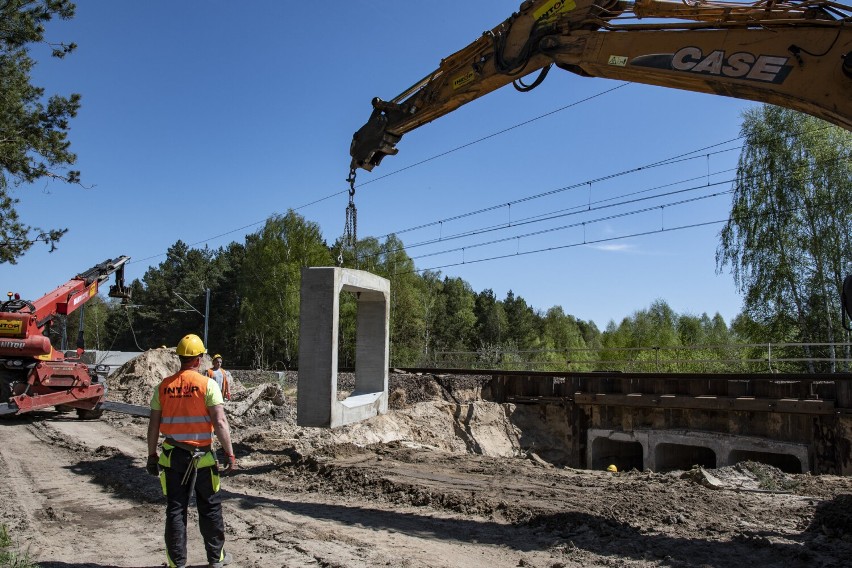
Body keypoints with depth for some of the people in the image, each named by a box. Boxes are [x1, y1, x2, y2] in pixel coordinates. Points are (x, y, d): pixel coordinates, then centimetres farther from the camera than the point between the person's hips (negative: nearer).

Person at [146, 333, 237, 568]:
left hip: (172, 456, 3)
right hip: (202, 456, -2)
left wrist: (152, 455, 14)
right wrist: (230, 453, -10)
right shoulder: (207, 384, -11)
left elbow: (153, 425, 4)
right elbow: (220, 422, -16)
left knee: (175, 509, 11)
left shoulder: (164, 386, 1)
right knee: (210, 507, 12)